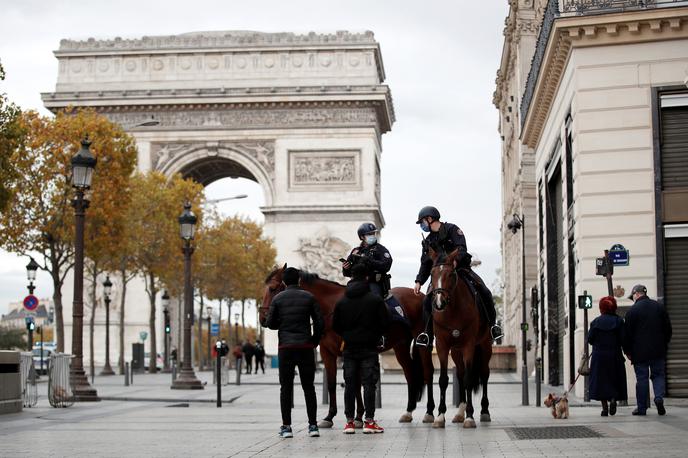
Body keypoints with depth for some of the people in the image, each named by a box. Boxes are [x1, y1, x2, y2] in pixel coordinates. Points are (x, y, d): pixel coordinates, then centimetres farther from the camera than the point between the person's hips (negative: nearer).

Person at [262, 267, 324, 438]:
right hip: (305, 347, 1)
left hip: (285, 347, 0)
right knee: (308, 386, 6)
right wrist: (315, 341, 11)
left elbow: (270, 323, 1)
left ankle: (286, 426, 1)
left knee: (286, 387, 4)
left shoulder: (278, 299, 1)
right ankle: (313, 425, 5)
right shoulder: (308, 297, 2)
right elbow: (319, 322, -1)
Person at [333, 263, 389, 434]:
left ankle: (349, 422, 7)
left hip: (349, 348, 2)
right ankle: (369, 421, -3)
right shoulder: (376, 299, -6)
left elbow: (335, 325, 3)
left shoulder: (341, 301, 1)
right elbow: (385, 323, -6)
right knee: (369, 384, 0)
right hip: (369, 348, -2)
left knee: (349, 384, 7)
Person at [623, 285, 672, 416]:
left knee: (641, 378, 2)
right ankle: (659, 397, -12)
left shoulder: (632, 310, -7)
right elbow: (668, 329, 10)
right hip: (658, 351, 3)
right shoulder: (659, 307, 6)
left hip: (640, 351, -3)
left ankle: (641, 408, 5)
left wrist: (627, 351, 3)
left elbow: (627, 333, -6)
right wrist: (663, 345, 19)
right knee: (658, 375, 12)